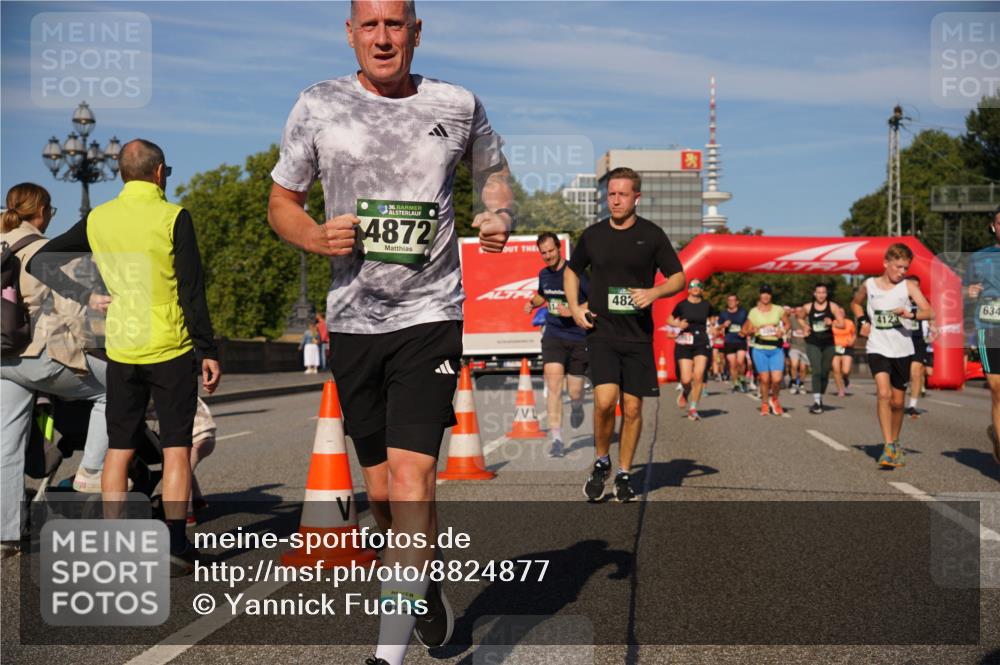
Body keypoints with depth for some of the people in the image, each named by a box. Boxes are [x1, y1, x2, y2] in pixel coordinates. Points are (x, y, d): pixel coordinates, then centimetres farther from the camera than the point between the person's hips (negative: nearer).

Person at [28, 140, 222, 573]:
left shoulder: (97, 219, 5)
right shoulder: (172, 217, -9)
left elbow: (39, 261, 11)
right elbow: (192, 291, -11)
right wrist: (208, 351, -7)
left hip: (120, 350, 4)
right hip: (170, 350, -4)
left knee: (119, 449, 10)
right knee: (176, 449, 3)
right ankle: (175, 549, 2)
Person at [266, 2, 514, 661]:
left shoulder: (459, 105, 3)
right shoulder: (317, 106, 4)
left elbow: (494, 171, 21)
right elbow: (282, 201, 12)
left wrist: (501, 216, -1)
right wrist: (316, 236, -9)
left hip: (431, 314, -2)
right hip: (352, 317, 2)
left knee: (411, 474, -15)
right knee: (381, 488, 9)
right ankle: (430, 585, 37)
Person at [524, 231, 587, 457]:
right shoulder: (544, 274, 5)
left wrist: (573, 311, -21)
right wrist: (532, 303, 6)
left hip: (578, 338, -3)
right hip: (553, 335, 3)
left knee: (574, 392, 4)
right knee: (553, 384, -15)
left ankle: (577, 407, 44)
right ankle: (556, 439, -12)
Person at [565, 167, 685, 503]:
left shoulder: (652, 235, 1)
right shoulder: (592, 234, 6)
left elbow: (679, 278, 6)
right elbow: (572, 271, 22)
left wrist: (654, 292, -14)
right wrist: (575, 307, 6)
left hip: (638, 335, 0)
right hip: (601, 332, 0)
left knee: (632, 408, 4)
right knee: (605, 400, -16)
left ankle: (624, 474, 22)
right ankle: (601, 462, 9)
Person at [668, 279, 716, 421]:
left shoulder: (706, 305, 5)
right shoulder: (682, 305, 0)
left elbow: (715, 318, 19)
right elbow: (669, 320, 9)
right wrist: (678, 324, -11)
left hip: (702, 344, 1)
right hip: (684, 344, -1)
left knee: (698, 376, -11)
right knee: (686, 379, -7)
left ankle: (693, 409, 1)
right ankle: (685, 393, 30)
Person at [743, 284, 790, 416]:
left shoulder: (779, 310, 5)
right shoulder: (753, 312, 5)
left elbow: (787, 324, 16)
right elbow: (745, 330, 10)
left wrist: (782, 330, -5)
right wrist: (753, 331, -11)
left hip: (776, 349, 0)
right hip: (760, 349, 0)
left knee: (777, 379, -9)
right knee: (765, 379, 0)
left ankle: (774, 399, 21)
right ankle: (764, 404, 21)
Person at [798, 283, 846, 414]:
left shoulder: (833, 307, 0)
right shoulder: (807, 307, 3)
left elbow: (842, 324, -2)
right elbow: (800, 318, 23)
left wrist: (832, 323, -21)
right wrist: (805, 327, 4)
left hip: (828, 344, 1)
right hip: (813, 343, -1)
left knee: (825, 373, 10)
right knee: (817, 371, -16)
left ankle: (820, 398, 30)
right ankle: (816, 402, -20)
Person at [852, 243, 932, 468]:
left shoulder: (908, 285, -3)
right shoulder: (869, 285, 1)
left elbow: (929, 312, -11)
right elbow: (855, 303, 21)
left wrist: (911, 314, -31)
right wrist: (863, 321, 4)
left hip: (902, 350, 1)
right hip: (877, 348, -1)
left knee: (897, 401, 10)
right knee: (883, 393, -21)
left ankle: (895, 443, 32)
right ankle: (888, 447, -20)